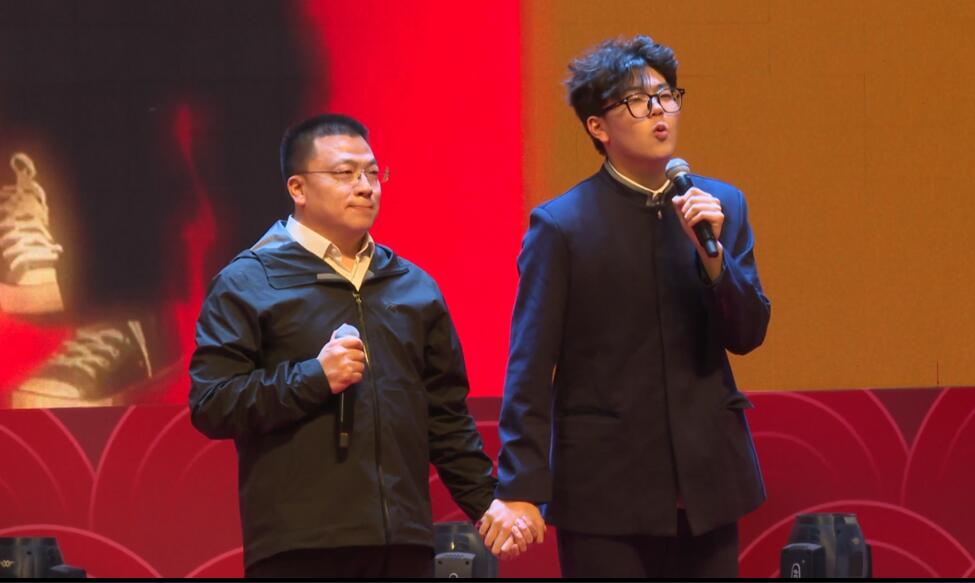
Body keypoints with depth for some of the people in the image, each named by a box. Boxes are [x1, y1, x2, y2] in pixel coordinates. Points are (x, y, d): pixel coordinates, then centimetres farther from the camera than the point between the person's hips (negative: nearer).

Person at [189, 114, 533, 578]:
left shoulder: (414, 287, 20)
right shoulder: (247, 284, 4)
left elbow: (446, 414, 23)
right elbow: (210, 405, -6)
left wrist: (485, 501, 13)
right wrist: (312, 378, -14)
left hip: (403, 540, 5)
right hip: (298, 546, -5)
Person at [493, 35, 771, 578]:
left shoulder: (723, 206, 7)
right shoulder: (561, 225, -6)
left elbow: (748, 334, 3)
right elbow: (529, 368, -9)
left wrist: (711, 253, -14)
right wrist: (522, 489, -16)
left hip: (706, 480, 4)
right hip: (606, 490, -4)